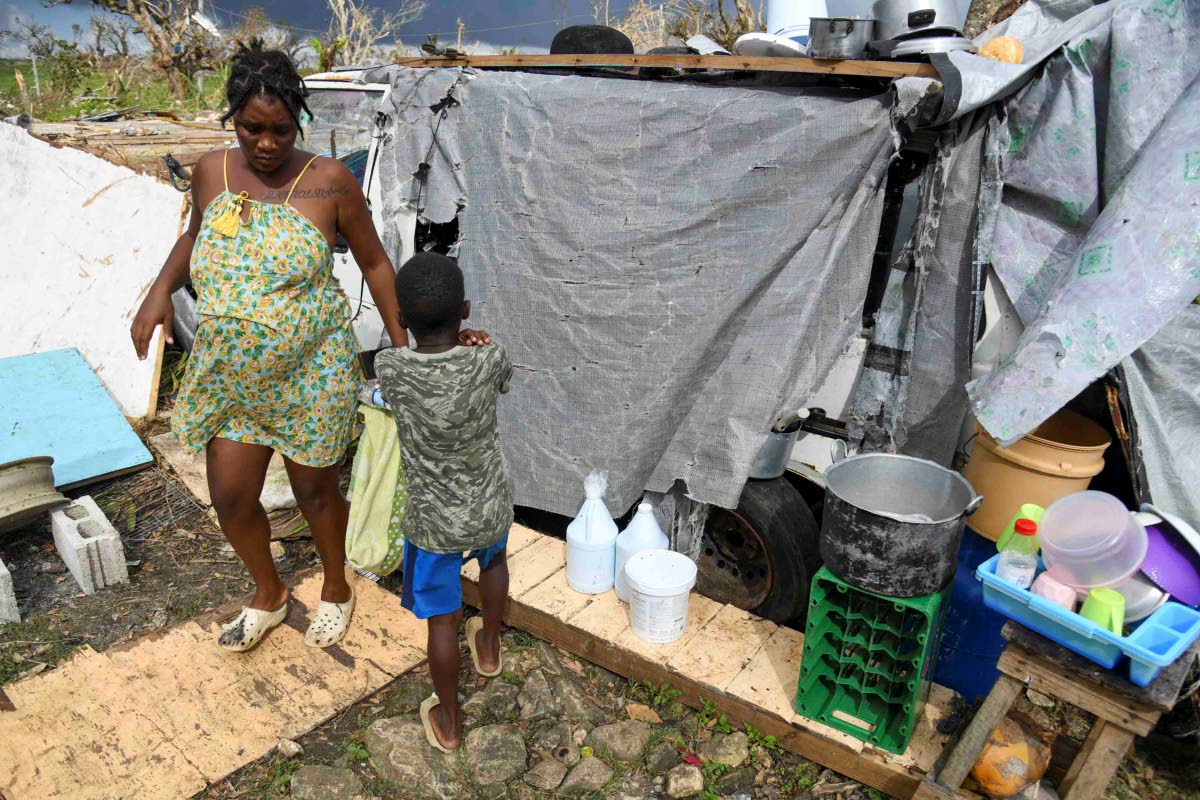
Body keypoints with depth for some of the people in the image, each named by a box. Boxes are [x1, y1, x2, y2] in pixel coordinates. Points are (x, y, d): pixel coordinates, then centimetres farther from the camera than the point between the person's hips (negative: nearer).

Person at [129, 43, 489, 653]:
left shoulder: (329, 181, -12)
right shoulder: (212, 172, 0)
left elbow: (374, 262, -4)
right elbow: (194, 235, 19)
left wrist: (403, 343, -6)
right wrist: (160, 289, 2)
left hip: (311, 373, -4)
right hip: (230, 374, 4)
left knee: (314, 489, 11)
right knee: (230, 496, 10)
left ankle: (336, 591, 39)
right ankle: (268, 595, 39)